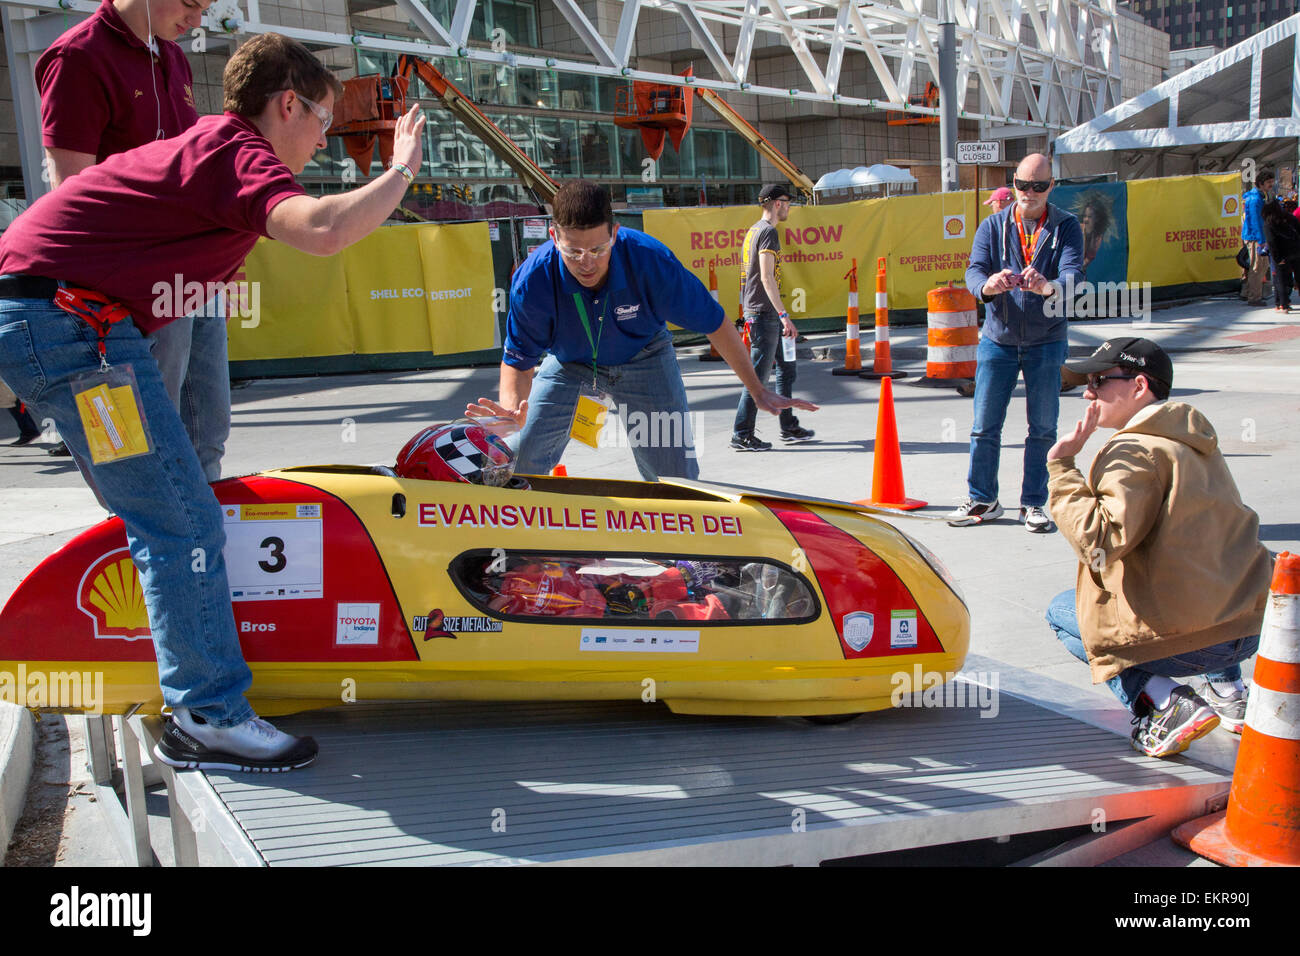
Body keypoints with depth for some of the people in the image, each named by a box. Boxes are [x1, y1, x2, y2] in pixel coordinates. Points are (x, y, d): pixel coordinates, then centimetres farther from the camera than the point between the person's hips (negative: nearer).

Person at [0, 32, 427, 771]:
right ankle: (208, 718, -3)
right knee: (183, 522, -9)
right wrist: (400, 172, -14)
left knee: (166, 512, 24)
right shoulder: (239, 151, -10)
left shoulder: (205, 145, 20)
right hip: (69, 320, -11)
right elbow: (322, 230, -28)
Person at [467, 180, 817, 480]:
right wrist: (511, 408, -42)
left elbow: (713, 323, -19)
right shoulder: (532, 280, -31)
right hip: (569, 363, 1)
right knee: (517, 464, -9)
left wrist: (758, 391, -13)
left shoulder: (650, 260, -33)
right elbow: (519, 360, -19)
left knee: (676, 479, -4)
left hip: (643, 359, 0)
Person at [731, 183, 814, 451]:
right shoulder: (768, 231, -13)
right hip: (764, 312, -10)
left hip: (756, 311, 10)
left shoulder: (754, 230, 17)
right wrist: (784, 315, -25)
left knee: (786, 366, 15)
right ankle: (741, 434, -4)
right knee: (759, 374, -7)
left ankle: (789, 427, 21)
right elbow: (766, 277, -22)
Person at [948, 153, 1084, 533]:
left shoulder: (1066, 227, -1)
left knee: (1043, 427, 4)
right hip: (997, 338, 1)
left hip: (1046, 341, -1)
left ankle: (1034, 504, 17)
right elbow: (974, 270, -10)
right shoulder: (993, 226, 3)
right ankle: (982, 500, 17)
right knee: (985, 426, 3)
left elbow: (1073, 274, -17)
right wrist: (987, 285, -35)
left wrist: (1049, 286, -40)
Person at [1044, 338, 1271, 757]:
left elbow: (1101, 541, -24)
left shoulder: (1134, 452, -13)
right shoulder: (1195, 439, 15)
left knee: (1061, 612, 14)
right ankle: (1229, 693, 29)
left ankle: (1164, 702, -6)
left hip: (1190, 638, -8)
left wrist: (1061, 468, -16)